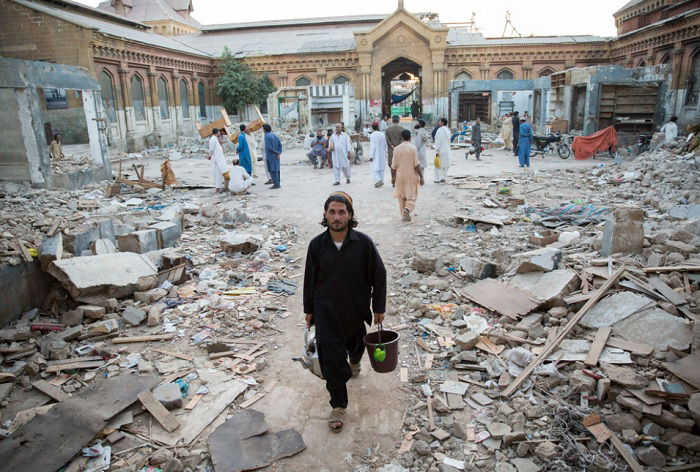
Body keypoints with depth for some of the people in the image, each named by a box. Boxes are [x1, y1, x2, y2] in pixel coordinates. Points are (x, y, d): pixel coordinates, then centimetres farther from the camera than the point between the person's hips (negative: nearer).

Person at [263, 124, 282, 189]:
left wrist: (277, 152, -10)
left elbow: (269, 147, -20)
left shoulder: (267, 136, -15)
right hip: (276, 156, 8)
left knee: (272, 170, -3)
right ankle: (278, 183, 18)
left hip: (270, 156, -8)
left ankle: (276, 184, -3)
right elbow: (280, 145, 7)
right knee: (276, 169, 13)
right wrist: (279, 152, -2)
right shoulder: (275, 135, 9)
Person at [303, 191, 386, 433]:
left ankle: (354, 361, 63)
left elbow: (379, 275, -7)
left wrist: (379, 308, -3)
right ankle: (338, 406, 17)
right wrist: (309, 310, 7)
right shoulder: (317, 245, -11)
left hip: (356, 309, 0)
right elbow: (310, 279, 1)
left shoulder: (363, 243, -17)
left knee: (355, 343, 27)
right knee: (332, 359, -1)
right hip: (326, 311, 0)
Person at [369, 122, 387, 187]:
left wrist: (371, 156, -11)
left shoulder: (372, 135, -13)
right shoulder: (383, 134, 2)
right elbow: (385, 145, 8)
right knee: (381, 168, 13)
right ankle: (381, 181, 17)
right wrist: (385, 154, 17)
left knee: (375, 168, -3)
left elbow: (372, 146, -14)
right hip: (382, 154, 5)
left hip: (376, 155, -5)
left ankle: (378, 180, -20)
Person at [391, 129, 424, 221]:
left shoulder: (396, 149, -4)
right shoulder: (413, 148, -10)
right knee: (412, 196, 7)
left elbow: (394, 166, -2)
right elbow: (417, 165, -12)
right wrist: (421, 177, -5)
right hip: (411, 176, -2)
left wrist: (392, 165, 21)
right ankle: (407, 209, -18)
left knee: (401, 196, 14)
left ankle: (404, 215, 17)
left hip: (400, 176, 2)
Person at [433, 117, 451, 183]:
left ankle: (437, 178, 0)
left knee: (438, 164, -1)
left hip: (441, 150, -7)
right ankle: (443, 178, 15)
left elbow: (438, 141, -17)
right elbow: (449, 140, 15)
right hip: (447, 150, 7)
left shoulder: (440, 130, -14)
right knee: (445, 164, 11)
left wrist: (437, 150, -15)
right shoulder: (448, 130, 9)